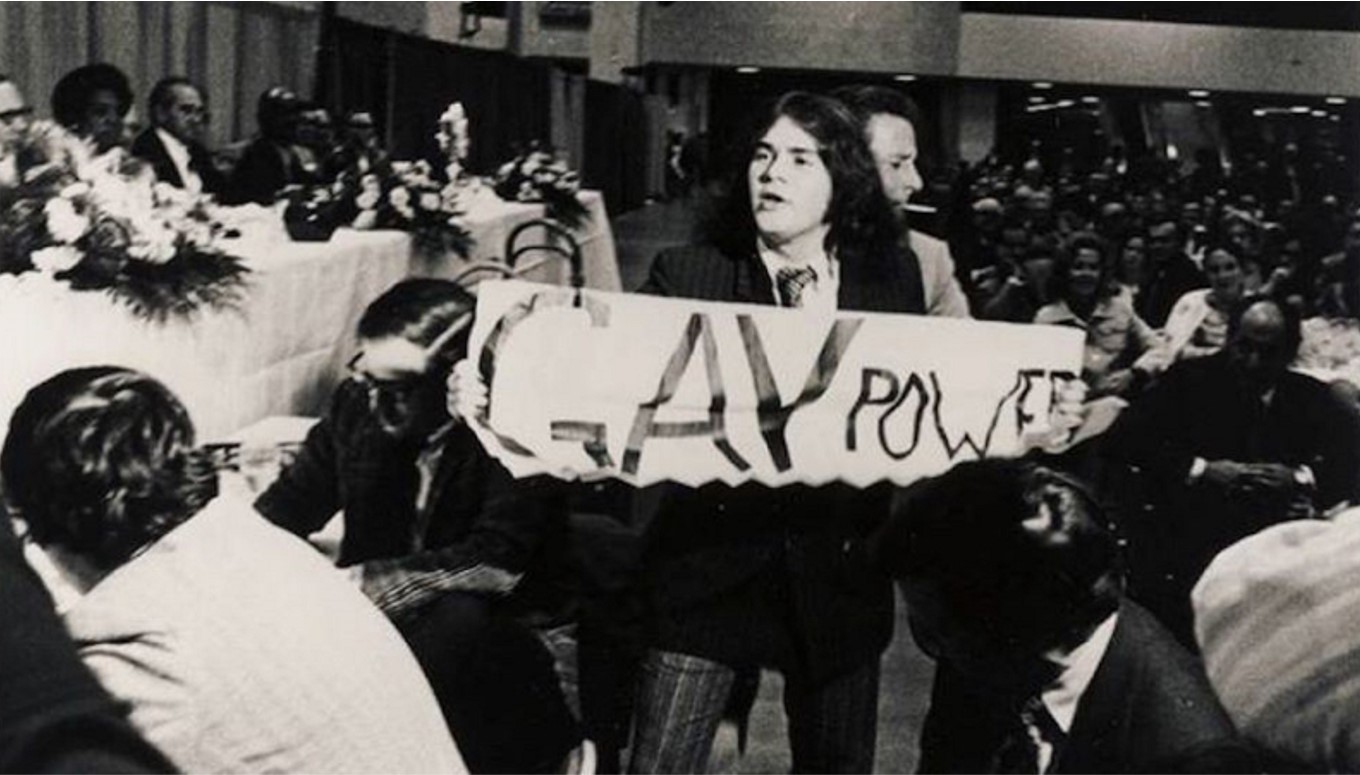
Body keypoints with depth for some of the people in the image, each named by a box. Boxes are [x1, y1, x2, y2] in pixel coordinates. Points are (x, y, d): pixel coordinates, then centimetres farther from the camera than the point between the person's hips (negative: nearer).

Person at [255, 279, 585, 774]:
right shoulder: (358, 404, -6)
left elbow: (497, 564, -30)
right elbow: (292, 501, 2)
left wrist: (362, 583, -36)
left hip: (491, 631, -5)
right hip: (379, 618, 5)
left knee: (457, 620, -35)